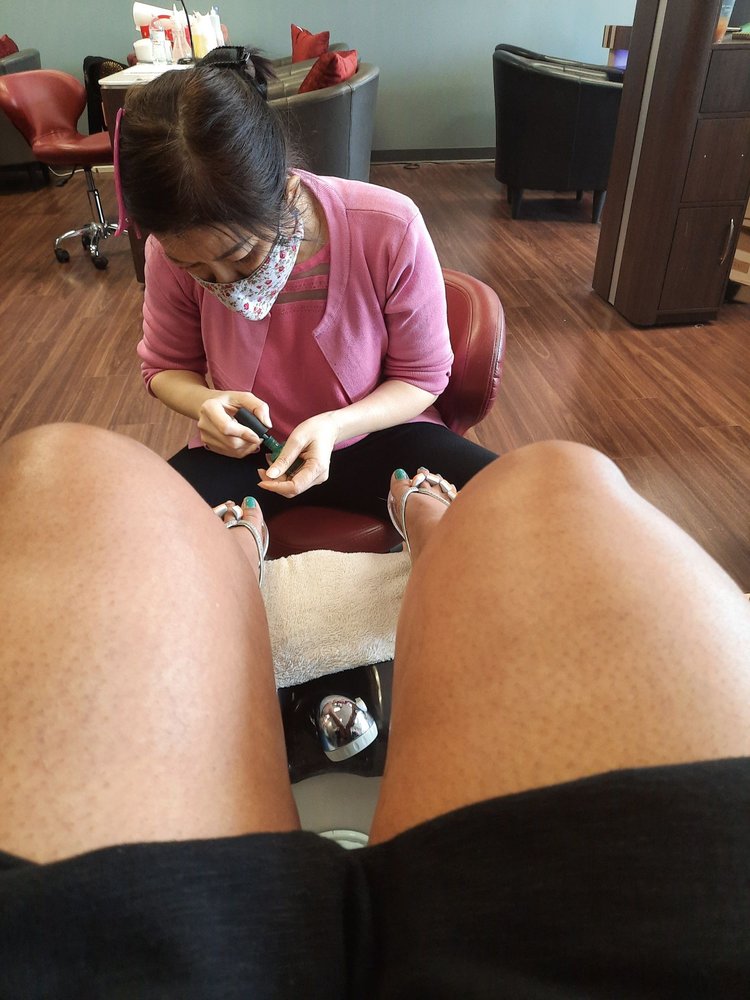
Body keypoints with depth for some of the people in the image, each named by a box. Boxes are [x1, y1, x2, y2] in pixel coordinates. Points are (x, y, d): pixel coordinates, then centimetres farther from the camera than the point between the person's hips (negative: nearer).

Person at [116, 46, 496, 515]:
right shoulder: (174, 249, -16)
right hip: (244, 449, 2)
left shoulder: (390, 229, -24)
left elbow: (422, 377, -10)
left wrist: (336, 425, -29)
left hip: (375, 430, -1)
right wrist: (204, 402, -22)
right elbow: (167, 368, 2)